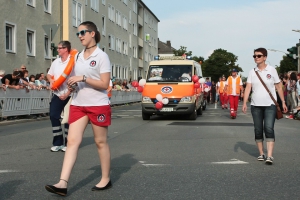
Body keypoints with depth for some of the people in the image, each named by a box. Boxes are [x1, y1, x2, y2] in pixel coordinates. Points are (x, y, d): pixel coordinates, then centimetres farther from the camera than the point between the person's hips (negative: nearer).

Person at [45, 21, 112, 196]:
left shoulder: (101, 56, -8)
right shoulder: (77, 57, 11)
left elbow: (105, 84, -14)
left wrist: (83, 78, -22)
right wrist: (69, 86, 0)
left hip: (98, 105, -5)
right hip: (78, 105, 6)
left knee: (101, 142, 6)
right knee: (73, 141, -5)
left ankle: (106, 179, 21)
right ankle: (63, 183, -12)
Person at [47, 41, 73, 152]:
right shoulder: (56, 62, 10)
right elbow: (49, 74, 22)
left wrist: (67, 94, -18)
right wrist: (51, 80, -2)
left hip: (69, 95, -7)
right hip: (57, 95, 7)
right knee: (53, 116, 3)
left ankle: (67, 143, 14)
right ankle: (58, 142, 12)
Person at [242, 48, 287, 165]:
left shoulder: (271, 70, 0)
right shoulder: (252, 72, 6)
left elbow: (279, 86, 5)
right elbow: (248, 88, 0)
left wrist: (283, 102, 5)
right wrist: (244, 103, -10)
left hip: (270, 105, -3)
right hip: (256, 105, 3)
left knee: (269, 129, -14)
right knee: (258, 130, 7)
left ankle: (270, 156, -18)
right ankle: (261, 154, 19)